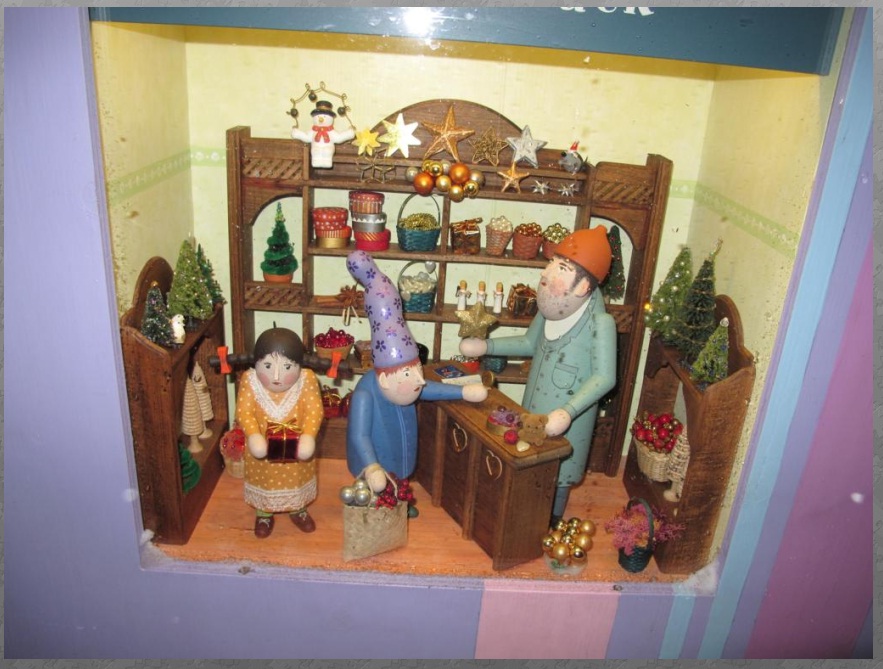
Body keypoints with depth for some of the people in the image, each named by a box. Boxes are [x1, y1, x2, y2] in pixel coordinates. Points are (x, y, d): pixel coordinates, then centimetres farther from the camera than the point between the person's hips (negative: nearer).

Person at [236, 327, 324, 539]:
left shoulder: (307, 380, -23)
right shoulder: (249, 380, -21)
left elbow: (315, 411, -22)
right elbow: (244, 411, -18)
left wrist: (308, 436, -35)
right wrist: (253, 435, -33)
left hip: (297, 449, 0)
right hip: (262, 450, 0)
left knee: (297, 479, 25)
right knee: (264, 481, 24)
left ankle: (298, 510, 54)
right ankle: (263, 514, 51)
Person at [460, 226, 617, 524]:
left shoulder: (600, 322, -26)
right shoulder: (552, 308, -5)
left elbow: (604, 377, -28)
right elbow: (530, 343, 10)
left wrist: (568, 412, -39)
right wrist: (486, 346, 3)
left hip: (567, 413, -6)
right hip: (537, 404, 6)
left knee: (557, 471, 13)